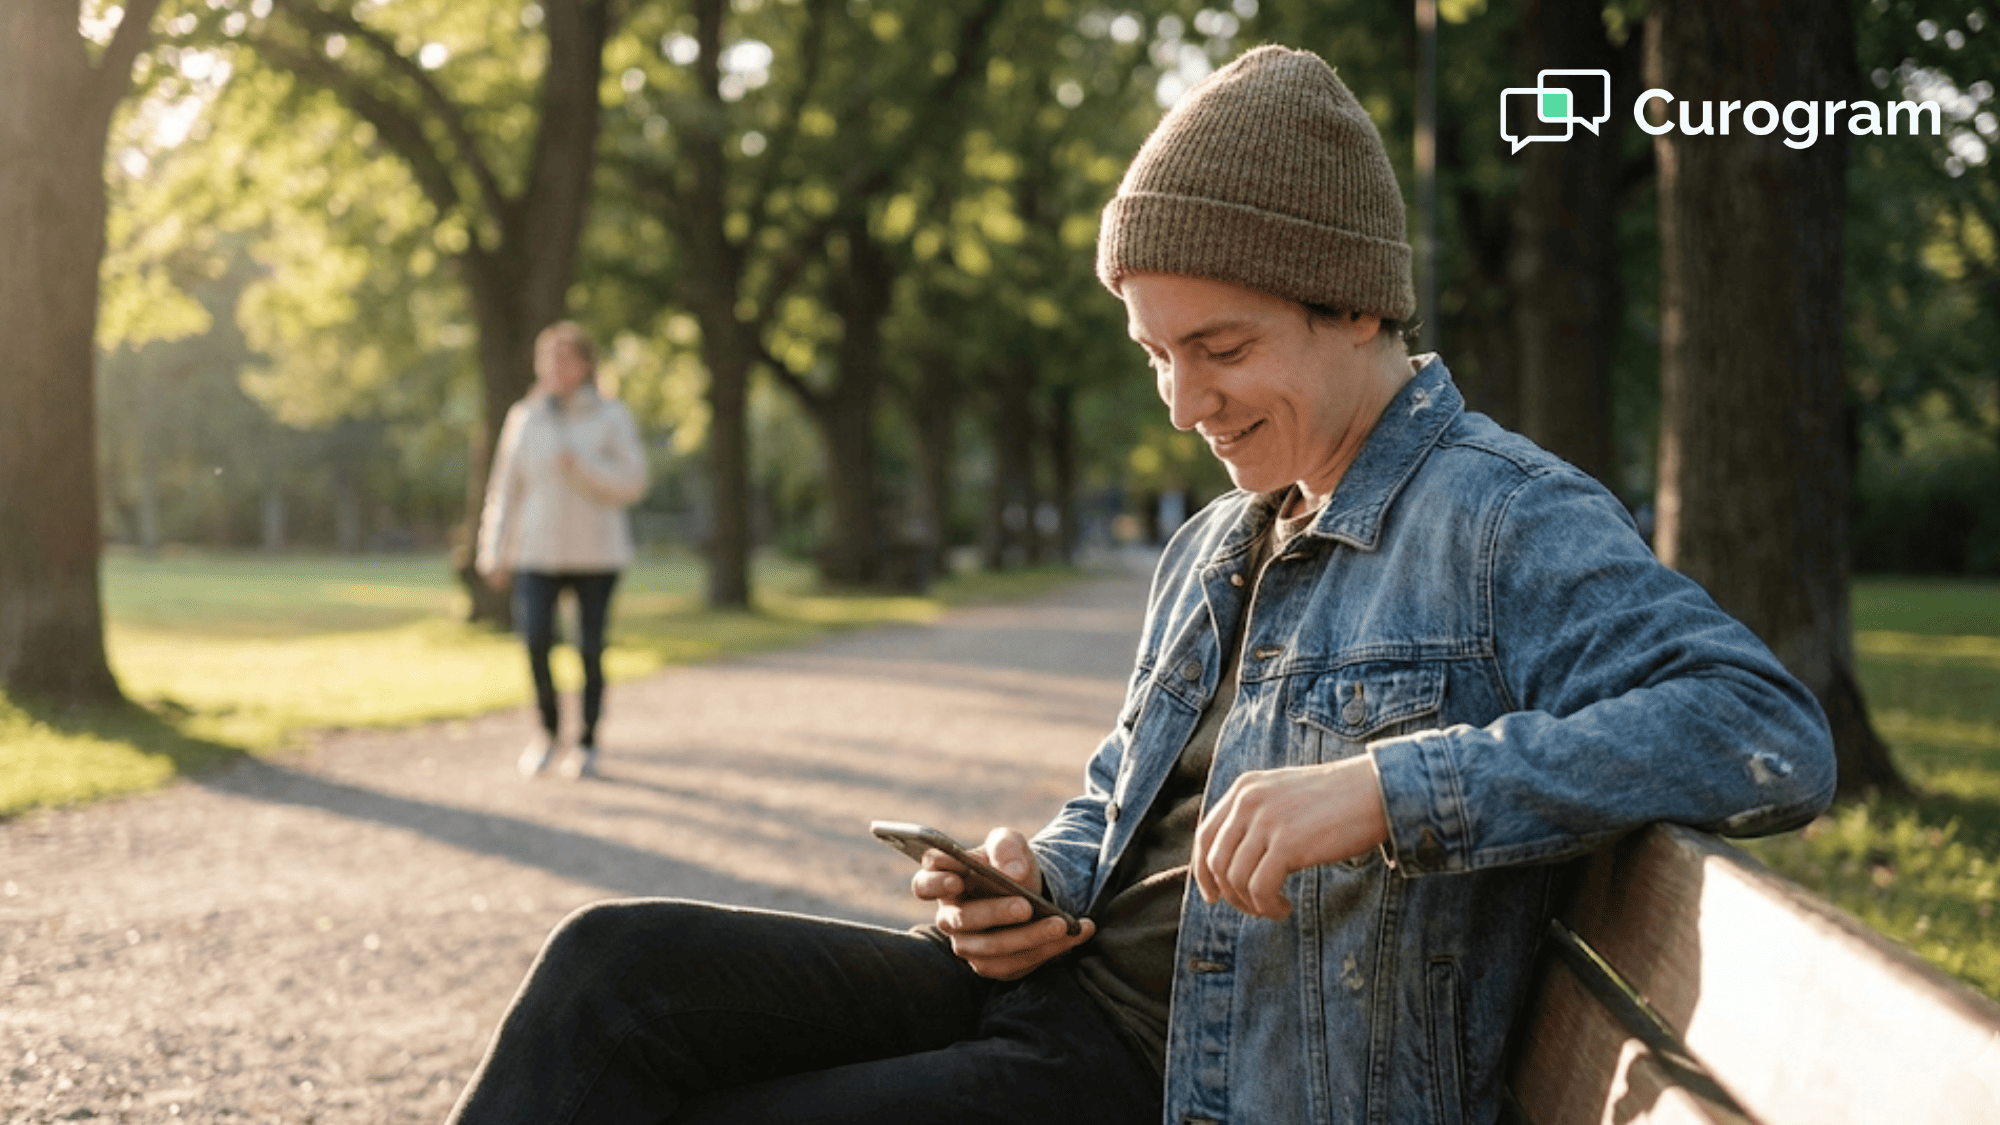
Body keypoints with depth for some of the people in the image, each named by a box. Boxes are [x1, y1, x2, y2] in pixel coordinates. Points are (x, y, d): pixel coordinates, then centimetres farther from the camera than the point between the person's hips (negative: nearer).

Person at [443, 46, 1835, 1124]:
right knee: (617, 965, -9)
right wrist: (1038, 879, 0)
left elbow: (1773, 733, -23)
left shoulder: (1508, 524, -10)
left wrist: (1385, 787, -31)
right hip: (1067, 981, 8)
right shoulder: (1213, 548, 17)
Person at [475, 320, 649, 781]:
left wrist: (581, 467, -20)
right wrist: (496, 554, 7)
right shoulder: (524, 418, 5)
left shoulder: (612, 417, -1)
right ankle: (548, 729, 9)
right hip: (538, 552, 1)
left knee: (591, 648, 0)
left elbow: (632, 483, -6)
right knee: (536, 640, -14)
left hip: (596, 553, -1)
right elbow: (505, 489, 9)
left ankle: (587, 743, 15)